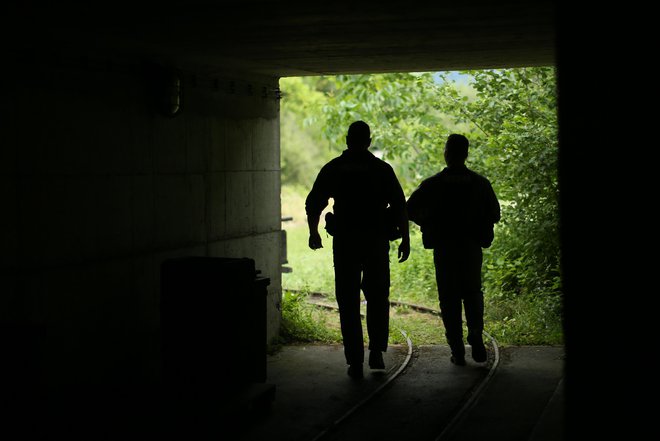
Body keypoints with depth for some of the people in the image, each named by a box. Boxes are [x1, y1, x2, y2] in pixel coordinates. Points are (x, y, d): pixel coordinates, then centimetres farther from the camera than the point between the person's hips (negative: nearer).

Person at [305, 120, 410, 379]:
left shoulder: (332, 169, 3)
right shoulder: (382, 169, 2)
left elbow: (313, 204, 6)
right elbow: (400, 206, -3)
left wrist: (314, 233, 21)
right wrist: (405, 239, 2)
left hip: (344, 243, 0)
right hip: (377, 242, 0)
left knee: (349, 303, 4)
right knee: (378, 298, 16)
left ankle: (355, 362, 2)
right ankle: (376, 351, 7)